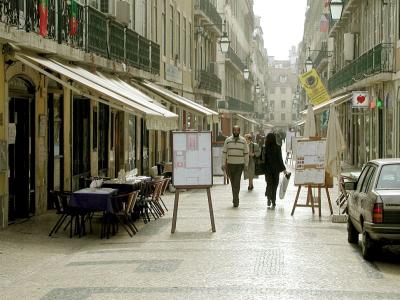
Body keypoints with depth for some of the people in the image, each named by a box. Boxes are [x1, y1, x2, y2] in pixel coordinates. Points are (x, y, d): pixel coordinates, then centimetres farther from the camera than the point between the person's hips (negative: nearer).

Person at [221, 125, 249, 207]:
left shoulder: (243, 140, 2)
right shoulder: (228, 140, 4)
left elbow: (246, 153, 5)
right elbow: (224, 152, 4)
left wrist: (246, 164, 2)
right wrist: (223, 164, -1)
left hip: (239, 165, -2)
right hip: (230, 164, 2)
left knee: (237, 183, -11)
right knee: (233, 182, 10)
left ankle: (235, 200, -11)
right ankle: (235, 199, 24)